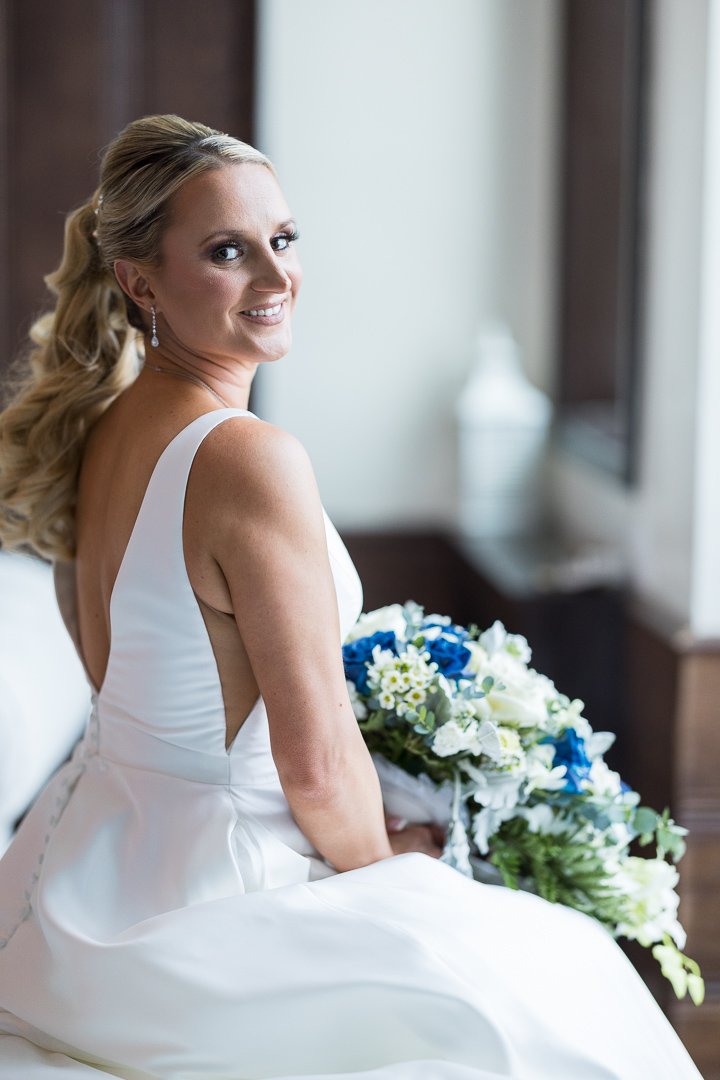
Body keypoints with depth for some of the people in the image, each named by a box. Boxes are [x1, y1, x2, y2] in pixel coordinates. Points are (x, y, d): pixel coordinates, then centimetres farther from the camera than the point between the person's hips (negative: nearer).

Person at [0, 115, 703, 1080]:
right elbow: (318, 764, -23)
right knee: (557, 978, 11)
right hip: (201, 900, -9)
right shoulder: (253, 460, -26)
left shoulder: (94, 423, 1)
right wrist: (382, 865, -1)